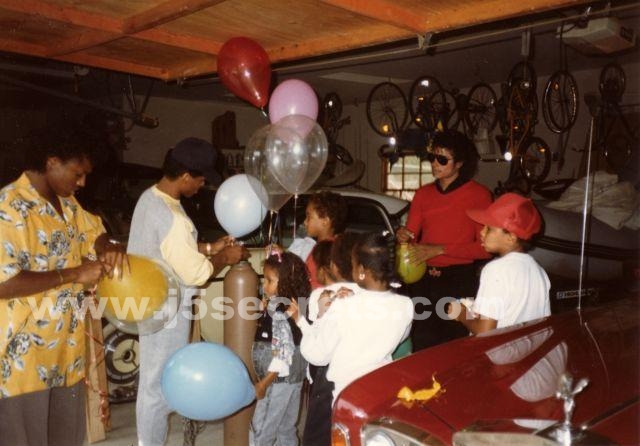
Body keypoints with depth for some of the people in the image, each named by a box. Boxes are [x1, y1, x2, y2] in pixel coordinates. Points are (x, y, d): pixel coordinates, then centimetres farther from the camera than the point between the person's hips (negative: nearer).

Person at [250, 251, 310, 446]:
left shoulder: (280, 312, -22)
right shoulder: (276, 306, 5)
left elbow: (284, 353, -24)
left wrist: (264, 383, -19)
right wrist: (265, 310, 7)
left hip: (279, 381, -9)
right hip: (292, 379, 9)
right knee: (286, 430, 20)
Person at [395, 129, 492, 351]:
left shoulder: (478, 194, -3)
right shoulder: (423, 193, 11)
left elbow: (485, 248, -9)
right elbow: (411, 237, 12)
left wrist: (439, 249, -14)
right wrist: (403, 237, -11)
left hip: (459, 281, -4)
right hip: (422, 280, 4)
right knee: (421, 347, 9)